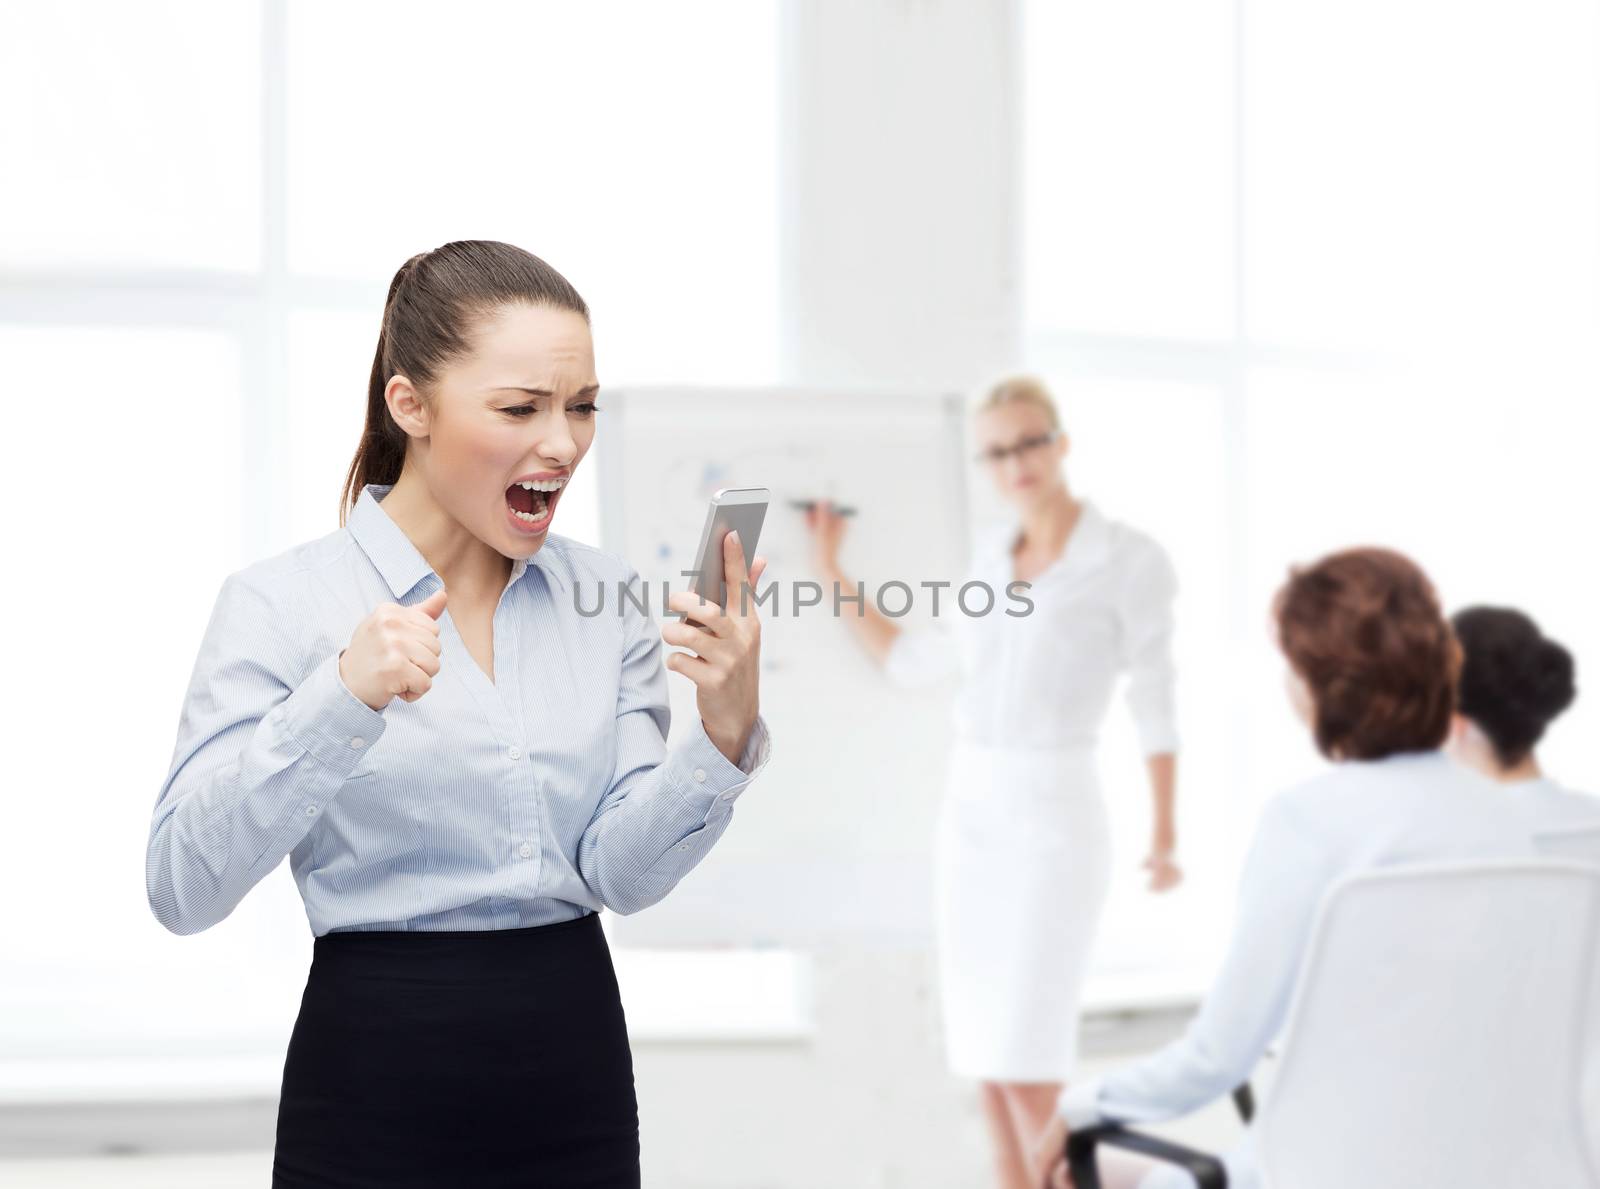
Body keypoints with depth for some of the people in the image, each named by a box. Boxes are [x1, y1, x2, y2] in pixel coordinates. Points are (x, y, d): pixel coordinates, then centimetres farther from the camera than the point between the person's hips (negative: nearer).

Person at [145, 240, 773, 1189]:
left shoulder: (606, 599, 2)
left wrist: (725, 734, -19)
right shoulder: (285, 603, -9)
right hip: (378, 1091, -3)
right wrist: (342, 700, -29)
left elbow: (626, 873, -3)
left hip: (578, 1076, 4)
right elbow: (184, 889, -18)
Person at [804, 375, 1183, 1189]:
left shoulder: (1130, 561, -8)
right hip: (969, 804, 6)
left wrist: (1165, 830, -10)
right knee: (982, 1042, 7)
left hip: (1054, 813, -6)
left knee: (1024, 1051, -10)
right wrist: (831, 572, 14)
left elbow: (1153, 702, -6)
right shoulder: (991, 559, 10)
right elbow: (909, 662, 17)